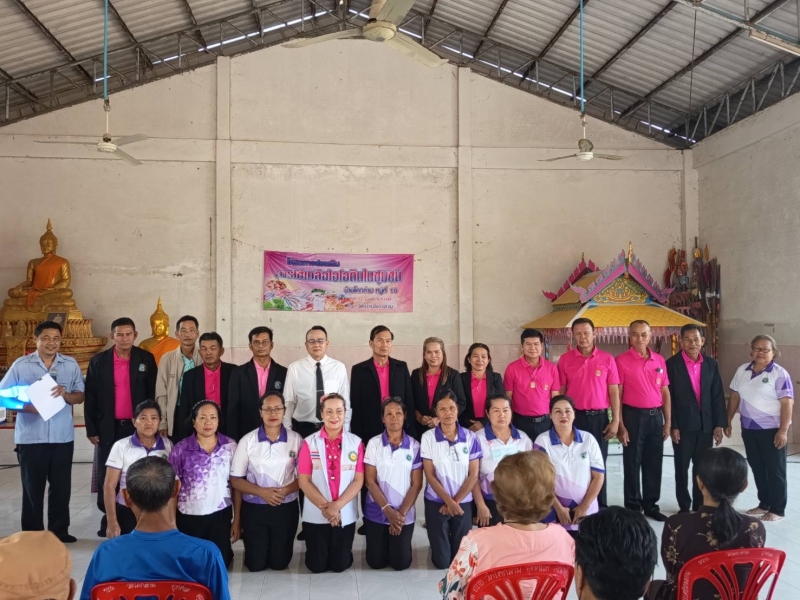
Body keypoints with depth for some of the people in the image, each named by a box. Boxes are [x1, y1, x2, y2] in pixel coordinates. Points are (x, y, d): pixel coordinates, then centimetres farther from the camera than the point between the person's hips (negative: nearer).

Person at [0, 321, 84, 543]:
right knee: (32, 488, 7)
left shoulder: (71, 365, 4)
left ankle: (59, 531, 23)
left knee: (61, 487, 10)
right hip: (30, 438, -2)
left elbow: (80, 396, 4)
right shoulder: (21, 365, -1)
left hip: (63, 437, 2)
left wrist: (65, 394, -17)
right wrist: (27, 407, -18)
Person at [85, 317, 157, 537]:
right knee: (107, 475, 5)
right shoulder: (98, 361, 0)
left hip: (138, 426, 0)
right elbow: (91, 398, 1)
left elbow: (153, 393, 2)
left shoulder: (146, 359, 0)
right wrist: (91, 429, -1)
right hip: (109, 428, 1)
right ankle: (108, 519, 17)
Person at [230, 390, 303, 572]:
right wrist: (262, 491, -18)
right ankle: (258, 561, 43)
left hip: (286, 508, 0)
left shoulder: (296, 439, -5)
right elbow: (235, 480, -3)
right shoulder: (247, 440, -6)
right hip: (254, 508, 0)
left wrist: (286, 490, -18)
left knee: (279, 563, 11)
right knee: (255, 564, 9)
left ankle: (278, 560, 45)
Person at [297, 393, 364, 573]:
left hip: (345, 514, 0)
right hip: (315, 515, 0)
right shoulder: (309, 442, -4)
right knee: (317, 566, 5)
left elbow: (358, 480, -4)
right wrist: (325, 506, -15)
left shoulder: (356, 442, -2)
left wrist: (337, 505, -15)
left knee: (340, 565, 6)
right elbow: (304, 481, -6)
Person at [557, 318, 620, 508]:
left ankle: (600, 506, 18)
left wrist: (615, 420, -3)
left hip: (599, 417, 0)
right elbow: (560, 392, 4)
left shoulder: (607, 359, 0)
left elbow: (614, 391, 2)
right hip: (575, 417, 0)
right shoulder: (565, 360, 1)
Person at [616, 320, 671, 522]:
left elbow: (665, 392, 12)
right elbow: (617, 395, -7)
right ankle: (633, 507, 15)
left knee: (654, 464, 12)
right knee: (632, 464, 4)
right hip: (633, 416, -4)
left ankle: (651, 505, 24)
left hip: (655, 416, 5)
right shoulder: (622, 361, -6)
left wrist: (668, 422, 7)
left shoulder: (660, 360, 8)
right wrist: (620, 425, -11)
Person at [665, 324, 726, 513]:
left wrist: (719, 424, 1)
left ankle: (700, 506, 21)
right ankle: (684, 506, 17)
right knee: (682, 468, 6)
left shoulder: (711, 364, 6)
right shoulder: (672, 364, -6)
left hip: (706, 425, 3)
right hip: (682, 425, -3)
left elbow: (718, 396, 7)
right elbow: (668, 397, -7)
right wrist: (673, 425, -12)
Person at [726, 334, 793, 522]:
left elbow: (787, 403, -14)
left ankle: (777, 509, 14)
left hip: (771, 430, -5)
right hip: (749, 429, 5)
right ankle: (764, 504, 27)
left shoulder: (779, 373, -10)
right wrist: (728, 421, 10)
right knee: (757, 468, 14)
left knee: (775, 470, 5)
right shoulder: (742, 371, 6)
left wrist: (783, 430, -20)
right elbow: (735, 397, 11)